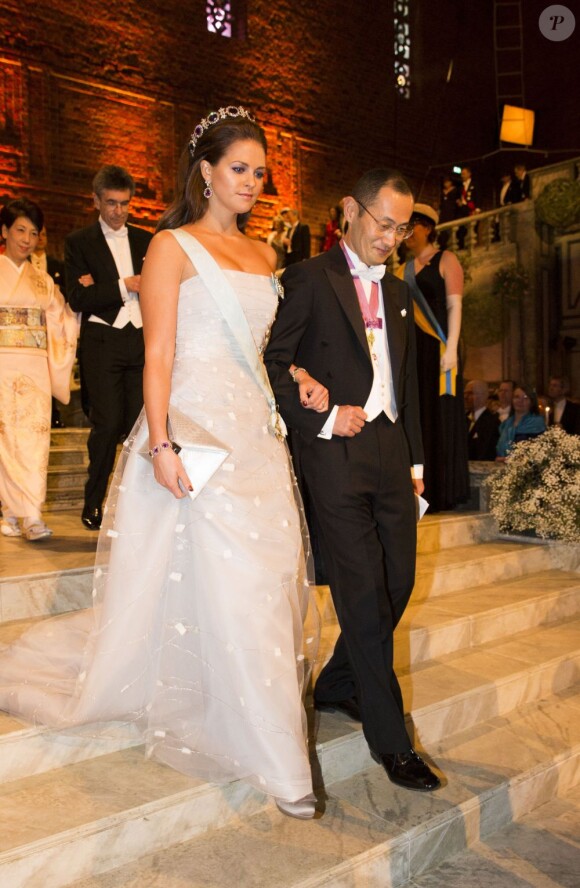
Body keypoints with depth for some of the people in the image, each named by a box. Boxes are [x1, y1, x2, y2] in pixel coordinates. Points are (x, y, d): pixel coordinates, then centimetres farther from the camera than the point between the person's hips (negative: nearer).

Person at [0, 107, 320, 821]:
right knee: (230, 587, -6)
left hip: (256, 433, 7)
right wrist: (160, 444, -18)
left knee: (268, 580, 6)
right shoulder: (172, 247, -1)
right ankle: (276, 761, 7)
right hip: (196, 427, -7)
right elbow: (158, 355, -9)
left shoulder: (262, 255, 18)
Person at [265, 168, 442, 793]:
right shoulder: (309, 279, -1)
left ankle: (337, 686, 30)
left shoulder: (398, 293, 20)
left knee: (398, 581, 9)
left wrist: (415, 459, 18)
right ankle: (390, 738, 5)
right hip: (336, 451, -7)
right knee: (364, 593, -6)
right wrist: (322, 416, -14)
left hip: (391, 451, 7)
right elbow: (272, 363, -7)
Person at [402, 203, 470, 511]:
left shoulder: (446, 260, 1)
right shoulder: (405, 268, 18)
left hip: (437, 348, -6)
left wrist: (451, 348, -18)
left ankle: (441, 493, 0)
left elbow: (454, 306, -7)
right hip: (411, 350, 6)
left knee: (439, 417, -5)